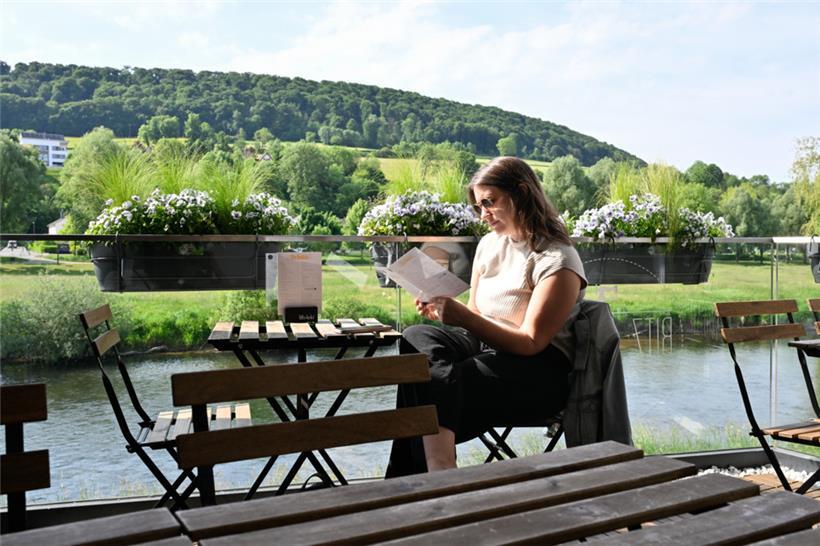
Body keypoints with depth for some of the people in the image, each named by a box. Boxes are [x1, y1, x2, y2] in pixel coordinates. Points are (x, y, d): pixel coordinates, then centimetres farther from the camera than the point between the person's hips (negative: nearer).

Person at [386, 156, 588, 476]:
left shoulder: (557, 260, -11)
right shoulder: (489, 244, 12)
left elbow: (531, 343, -16)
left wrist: (464, 318, -29)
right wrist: (443, 310, -7)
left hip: (540, 371, -7)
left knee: (437, 383, -32)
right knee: (417, 337, -24)